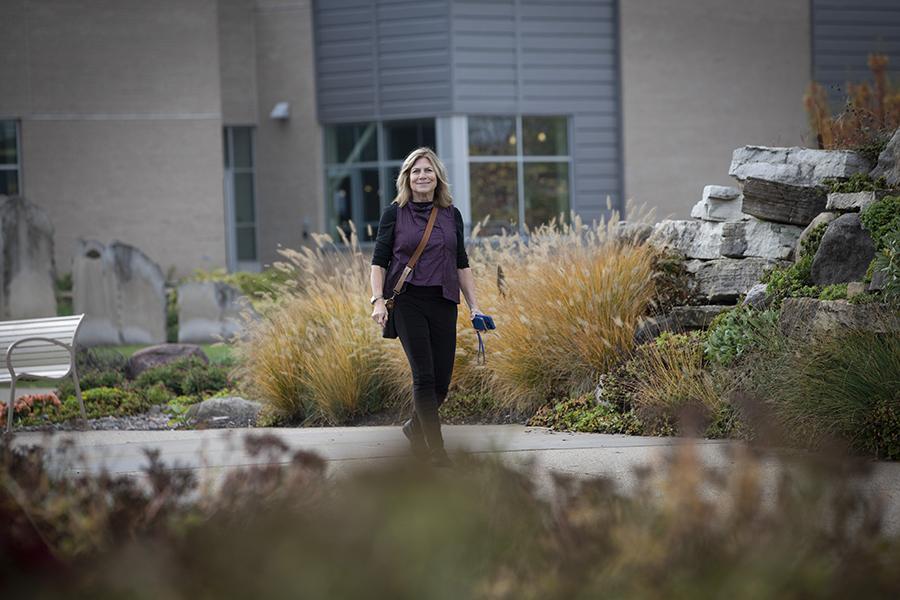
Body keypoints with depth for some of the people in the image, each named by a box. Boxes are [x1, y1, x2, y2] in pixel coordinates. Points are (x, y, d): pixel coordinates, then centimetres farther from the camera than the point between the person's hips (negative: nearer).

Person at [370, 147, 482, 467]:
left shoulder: (451, 215, 10)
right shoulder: (395, 213, 1)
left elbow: (462, 264, 14)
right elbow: (379, 261, 1)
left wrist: (474, 305, 7)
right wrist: (378, 300, -11)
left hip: (443, 302, 3)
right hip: (408, 302, -3)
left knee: (442, 380, 2)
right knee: (424, 375, -9)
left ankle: (415, 428, 29)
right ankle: (436, 449, -5)